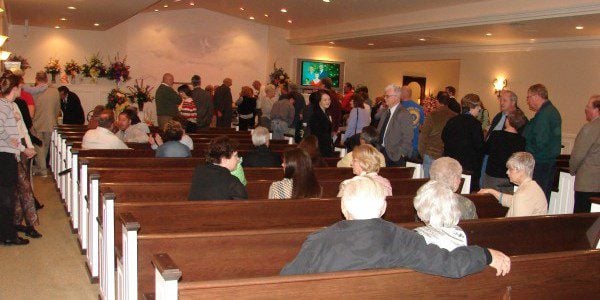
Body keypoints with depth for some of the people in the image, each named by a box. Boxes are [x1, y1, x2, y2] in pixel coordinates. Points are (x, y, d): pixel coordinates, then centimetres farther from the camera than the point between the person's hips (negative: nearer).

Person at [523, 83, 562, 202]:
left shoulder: (543, 114, -16)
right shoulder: (553, 111, 16)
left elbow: (539, 142, -22)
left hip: (540, 164, -10)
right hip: (551, 162, 10)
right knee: (544, 199, 13)